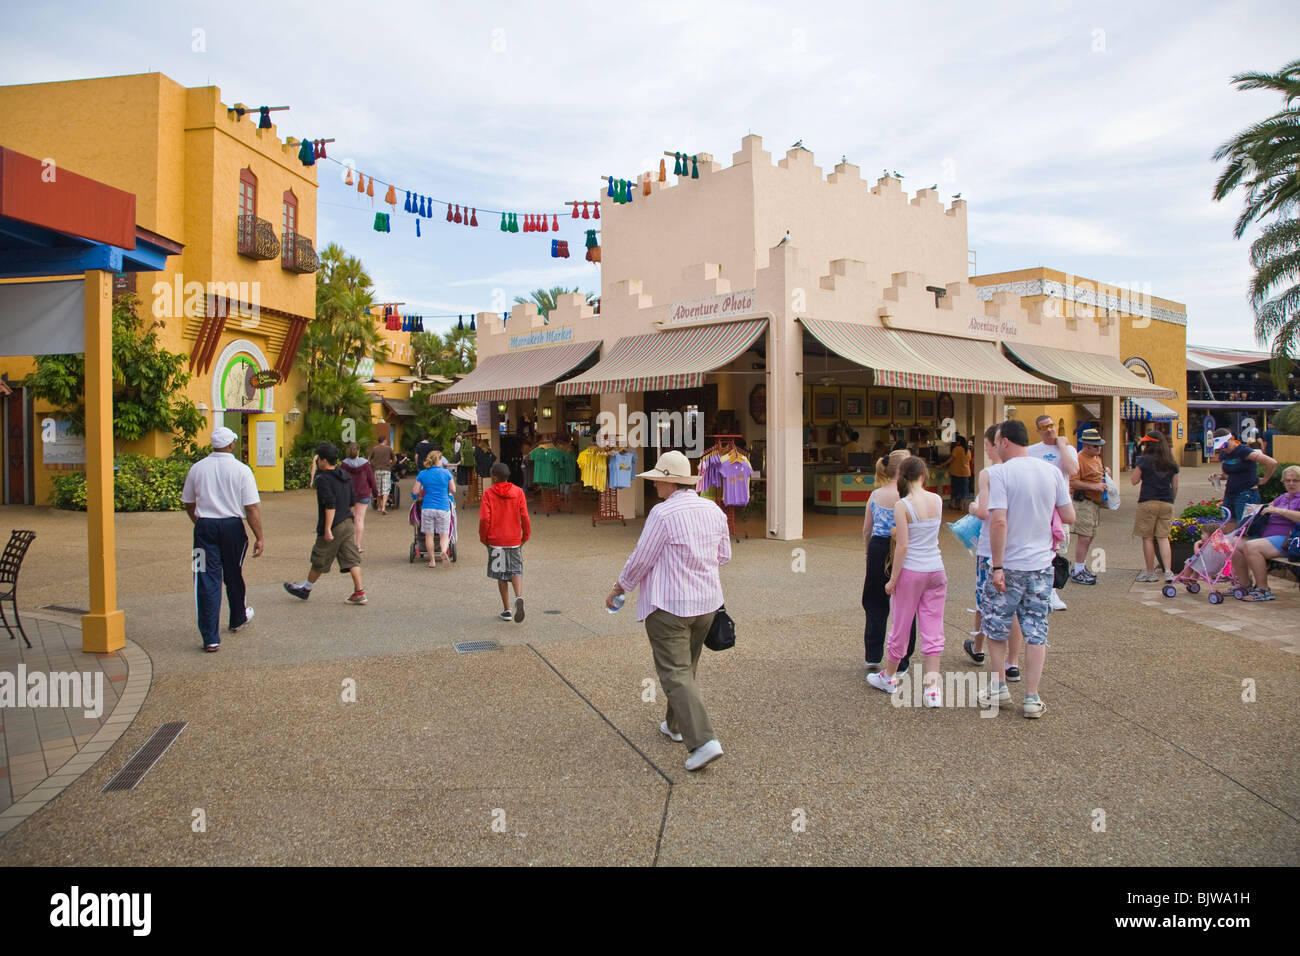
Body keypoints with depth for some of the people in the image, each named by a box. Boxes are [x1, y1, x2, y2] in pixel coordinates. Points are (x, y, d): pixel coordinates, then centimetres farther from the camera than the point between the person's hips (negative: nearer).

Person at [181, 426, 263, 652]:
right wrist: (259, 538, -6)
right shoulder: (241, 470, -7)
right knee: (233, 576, 18)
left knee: (207, 581, 1)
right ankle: (238, 619, 41)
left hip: (204, 526, 1)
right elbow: (252, 507, -11)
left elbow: (188, 503, 14)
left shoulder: (197, 468, 3)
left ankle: (210, 638, -3)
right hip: (232, 526, -1)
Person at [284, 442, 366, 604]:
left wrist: (327, 529, -20)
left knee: (319, 560, 9)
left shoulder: (323, 479, -14)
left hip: (333, 526, -7)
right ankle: (359, 592, 0)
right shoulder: (344, 477, 11)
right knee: (351, 559, 4)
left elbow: (330, 505, -22)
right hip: (347, 523, 7)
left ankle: (306, 589, 27)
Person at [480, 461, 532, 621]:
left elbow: (484, 519, -13)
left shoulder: (488, 494, -8)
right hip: (514, 540, 1)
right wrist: (526, 535, 8)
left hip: (496, 541, -1)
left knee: (501, 575, 11)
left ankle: (506, 610, 14)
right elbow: (524, 517, -4)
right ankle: (519, 597, -20)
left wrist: (483, 538, 1)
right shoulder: (518, 491, -2)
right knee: (516, 571, 9)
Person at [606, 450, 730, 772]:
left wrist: (617, 589, 1)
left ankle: (702, 741, -13)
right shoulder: (714, 510, 4)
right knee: (686, 667, 22)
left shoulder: (663, 513, -18)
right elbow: (724, 556, 13)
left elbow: (641, 559, -13)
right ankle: (675, 725, 36)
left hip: (668, 605, -7)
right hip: (706, 602, 8)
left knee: (675, 674, -4)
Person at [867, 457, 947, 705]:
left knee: (901, 626, 11)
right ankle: (933, 688, 4)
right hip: (936, 571, 4)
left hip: (911, 572, -4)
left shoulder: (902, 506, -13)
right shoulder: (937, 500, 2)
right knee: (933, 630, 6)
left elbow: (903, 546, -15)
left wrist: (893, 579, -7)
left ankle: (889, 677, 28)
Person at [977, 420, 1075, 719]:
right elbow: (1069, 518, 6)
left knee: (996, 627, 14)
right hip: (1042, 564, 4)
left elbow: (998, 521, -21)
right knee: (1036, 632, 9)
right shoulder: (1053, 472, 2)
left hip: (1009, 565, -4)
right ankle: (1032, 698, 12)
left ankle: (998, 688, 24)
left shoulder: (1001, 473, -14)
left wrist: (997, 567, -17)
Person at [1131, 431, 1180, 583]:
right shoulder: (1171, 463, 8)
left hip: (1148, 502, -4)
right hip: (1166, 503, 5)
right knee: (1163, 537, 8)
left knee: (1148, 538, 4)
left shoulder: (1144, 460, -6)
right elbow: (1175, 486, 12)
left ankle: (1151, 573, 9)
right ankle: (1168, 571, -1)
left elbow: (1134, 481, -4)